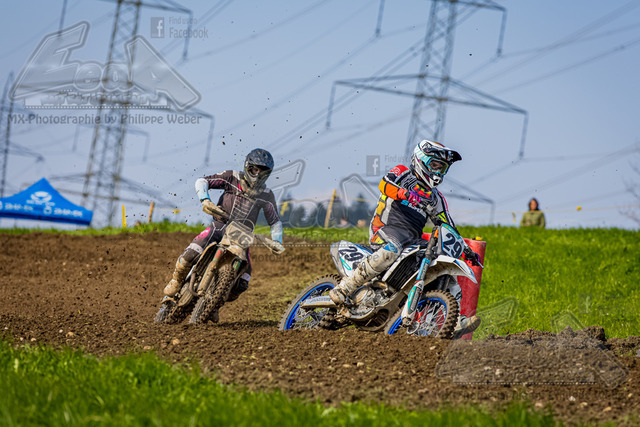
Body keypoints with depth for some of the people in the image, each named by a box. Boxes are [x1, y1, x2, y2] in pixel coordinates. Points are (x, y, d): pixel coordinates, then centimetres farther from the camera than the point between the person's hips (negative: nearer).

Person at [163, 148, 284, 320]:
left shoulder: (266, 195, 4)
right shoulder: (233, 178, -3)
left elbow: (275, 221, 13)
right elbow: (202, 181, -5)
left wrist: (276, 241, -5)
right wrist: (205, 199, -25)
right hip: (219, 227, -3)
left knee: (241, 283, -7)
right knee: (190, 254, -29)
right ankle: (177, 281, 1)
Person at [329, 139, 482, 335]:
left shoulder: (435, 198, 25)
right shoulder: (402, 173, 8)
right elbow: (385, 184, -15)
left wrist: (466, 249, 14)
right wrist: (404, 193, -35)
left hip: (414, 242, 7)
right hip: (386, 229, -7)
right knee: (391, 250, -40)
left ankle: (455, 321, -12)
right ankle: (344, 288, -36)